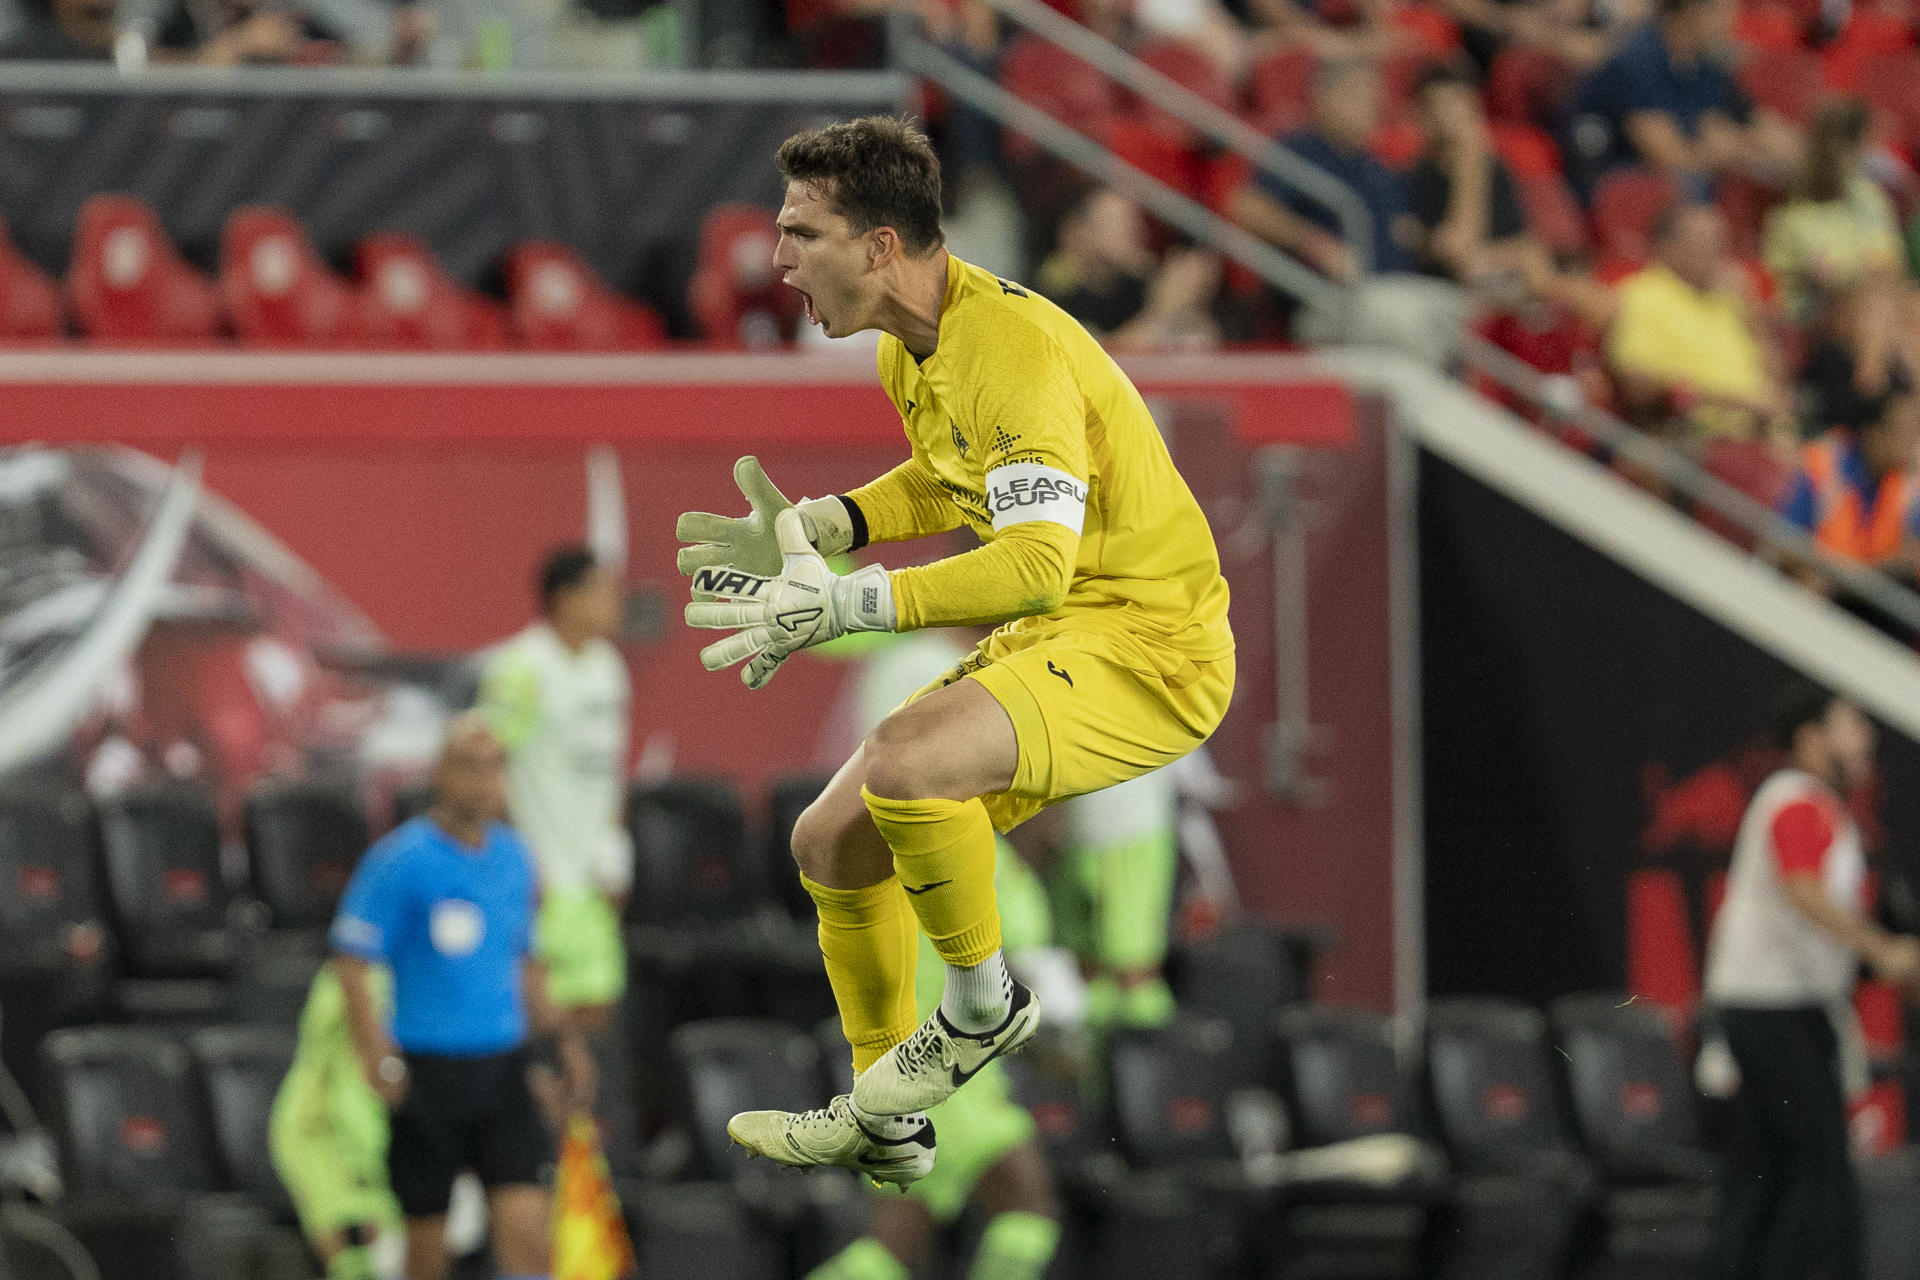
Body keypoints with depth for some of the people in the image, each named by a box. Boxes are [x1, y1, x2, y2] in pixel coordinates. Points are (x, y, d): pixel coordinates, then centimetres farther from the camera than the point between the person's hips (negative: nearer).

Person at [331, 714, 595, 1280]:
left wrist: (559, 1036, 15)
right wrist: (379, 1060, -19)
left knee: (527, 1230, -7)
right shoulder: (399, 860, -10)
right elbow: (352, 964, -11)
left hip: (502, 1073, 5)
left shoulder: (513, 857, 10)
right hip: (426, 1075, -5)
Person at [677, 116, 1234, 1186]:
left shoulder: (1011, 350, -25)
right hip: (1051, 640, 10)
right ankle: (889, 1126, 24)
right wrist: (809, 533, 13)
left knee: (904, 763, -33)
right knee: (833, 845, 9)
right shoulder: (913, 346, 7)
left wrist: (847, 606, -38)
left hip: (1151, 645, -10)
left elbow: (1038, 562, -35)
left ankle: (984, 1005, -9)